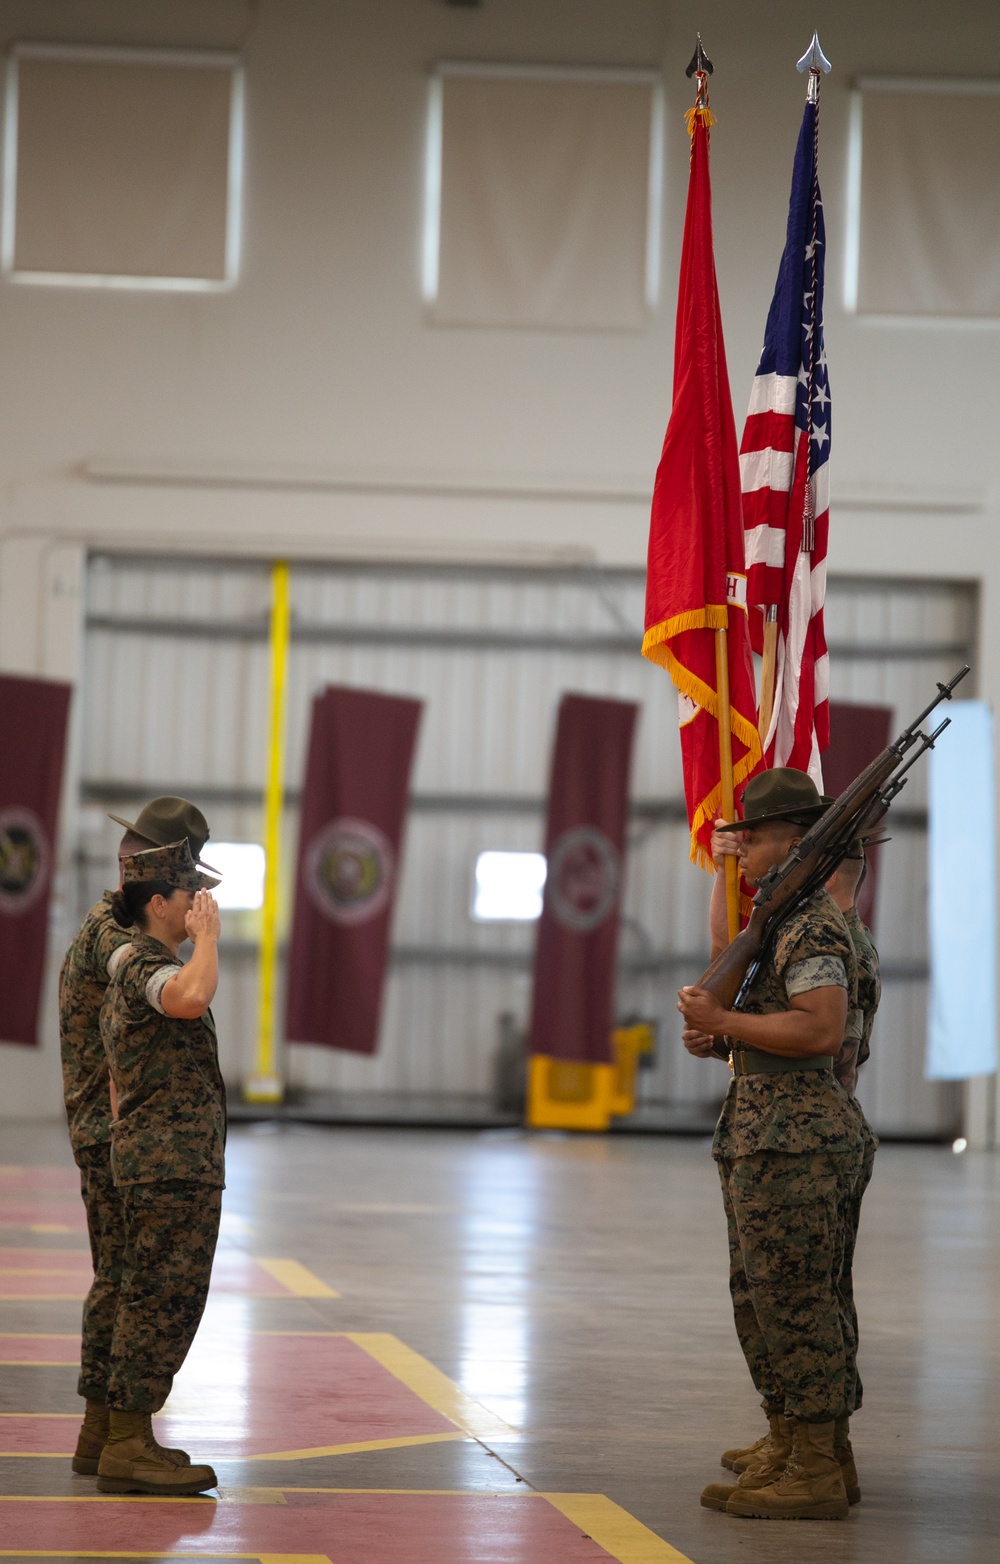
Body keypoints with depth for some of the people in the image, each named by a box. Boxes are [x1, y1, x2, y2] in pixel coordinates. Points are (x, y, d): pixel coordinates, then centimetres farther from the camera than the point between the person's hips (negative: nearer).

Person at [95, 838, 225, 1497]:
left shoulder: (131, 969, 21)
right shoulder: (147, 966, -13)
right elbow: (190, 998, -38)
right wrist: (208, 936, -21)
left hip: (153, 1163, 11)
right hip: (174, 1163, -11)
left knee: (151, 1302, 12)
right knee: (164, 1302, -10)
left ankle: (128, 1442, 16)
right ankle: (127, 1447, -9)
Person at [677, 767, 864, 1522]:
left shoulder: (814, 926, -14)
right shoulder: (785, 921, 19)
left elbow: (823, 1030, -26)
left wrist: (724, 1023, -18)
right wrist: (717, 1036, 10)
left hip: (793, 1141, -11)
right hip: (761, 1139, 11)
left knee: (794, 1304, -8)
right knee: (759, 1302, 14)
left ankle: (816, 1474, -4)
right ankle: (783, 1458, 20)